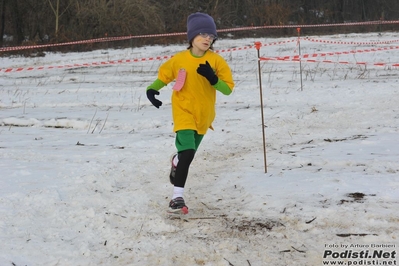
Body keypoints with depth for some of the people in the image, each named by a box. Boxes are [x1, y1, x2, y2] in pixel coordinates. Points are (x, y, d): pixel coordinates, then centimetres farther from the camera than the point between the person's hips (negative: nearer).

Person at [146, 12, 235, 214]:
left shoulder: (216, 61, -11)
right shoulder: (179, 59, -10)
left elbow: (228, 88, -12)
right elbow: (163, 76, 6)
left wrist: (212, 78, -30)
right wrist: (152, 89, -13)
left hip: (203, 115, 3)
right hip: (183, 111, -3)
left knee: (188, 150, 23)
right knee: (188, 152, -22)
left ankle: (177, 161, 62)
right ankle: (177, 197, -19)